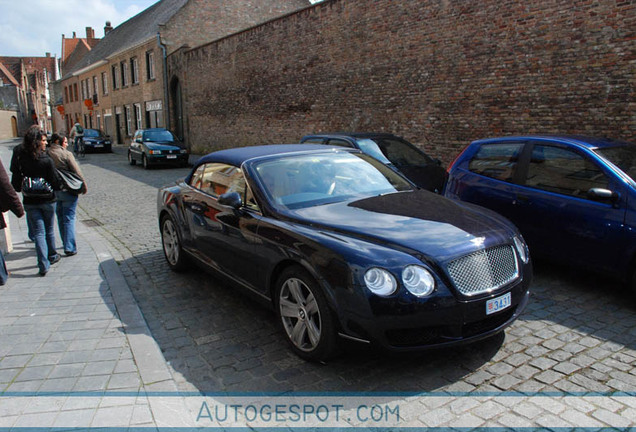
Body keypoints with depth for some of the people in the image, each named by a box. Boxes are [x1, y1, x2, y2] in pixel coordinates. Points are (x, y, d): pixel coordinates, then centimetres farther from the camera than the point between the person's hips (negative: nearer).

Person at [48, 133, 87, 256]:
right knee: (69, 219, -1)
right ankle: (70, 248, -4)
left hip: (53, 191, 5)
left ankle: (66, 243, 29)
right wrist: (83, 186, -1)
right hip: (68, 190, -5)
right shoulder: (66, 154, -13)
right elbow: (77, 172, -12)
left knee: (61, 218, 18)